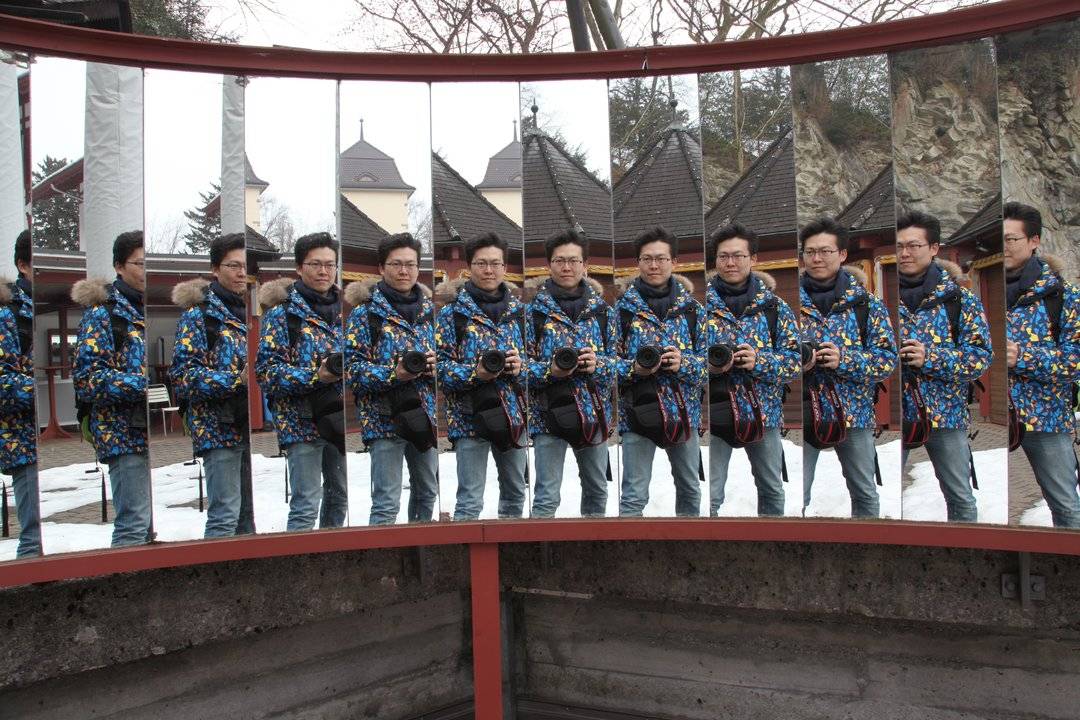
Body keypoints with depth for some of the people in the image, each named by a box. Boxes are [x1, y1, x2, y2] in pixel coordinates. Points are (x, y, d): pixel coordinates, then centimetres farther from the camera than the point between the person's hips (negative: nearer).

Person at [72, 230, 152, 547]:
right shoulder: (102, 312, -5)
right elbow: (87, 377, -13)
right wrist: (146, 385, -21)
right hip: (125, 435, -7)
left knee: (155, 521, 12)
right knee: (134, 523, -9)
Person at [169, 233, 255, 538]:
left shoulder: (251, 310, 16)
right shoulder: (198, 312, -4)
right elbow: (183, 372, -12)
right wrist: (237, 380, -21)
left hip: (250, 425, 7)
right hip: (218, 428, -7)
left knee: (249, 512, 12)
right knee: (225, 514, -9)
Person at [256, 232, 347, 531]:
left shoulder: (343, 310, 13)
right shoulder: (281, 312, -4)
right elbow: (266, 370, -10)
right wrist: (315, 376, -22)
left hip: (339, 417, 6)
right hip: (301, 420, -6)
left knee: (339, 495, 15)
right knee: (307, 503, -9)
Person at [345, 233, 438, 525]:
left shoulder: (429, 308, 11)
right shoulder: (365, 311, -5)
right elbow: (351, 366, -10)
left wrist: (437, 363, -4)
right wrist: (393, 374, -23)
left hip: (425, 414, 6)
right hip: (385, 416, -5)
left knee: (428, 493, 17)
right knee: (387, 503, -6)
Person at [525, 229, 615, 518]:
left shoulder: (602, 309, 7)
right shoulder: (535, 309, -1)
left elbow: (618, 359, 8)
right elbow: (521, 363, -1)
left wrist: (597, 365, -12)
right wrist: (550, 370, -18)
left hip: (595, 412, 3)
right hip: (549, 413, -3)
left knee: (597, 491, 15)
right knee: (548, 497, -3)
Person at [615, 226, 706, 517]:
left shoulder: (692, 307, 2)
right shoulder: (623, 306, -4)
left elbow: (708, 359, 4)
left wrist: (684, 363, -16)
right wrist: (634, 369, -20)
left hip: (684, 411, 3)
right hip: (638, 410, -3)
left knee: (690, 489, 18)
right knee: (634, 496, -2)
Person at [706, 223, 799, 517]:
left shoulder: (774, 305, 0)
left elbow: (795, 359, -2)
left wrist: (759, 361, -20)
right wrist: (709, 365, -19)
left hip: (764, 412, 2)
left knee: (773, 490, 18)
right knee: (710, 497, 0)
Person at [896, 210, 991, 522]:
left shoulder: (960, 297, -2)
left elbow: (982, 356, -6)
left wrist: (930, 358, -20)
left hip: (945, 412, -1)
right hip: (892, 412, 1)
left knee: (961, 498, 12)